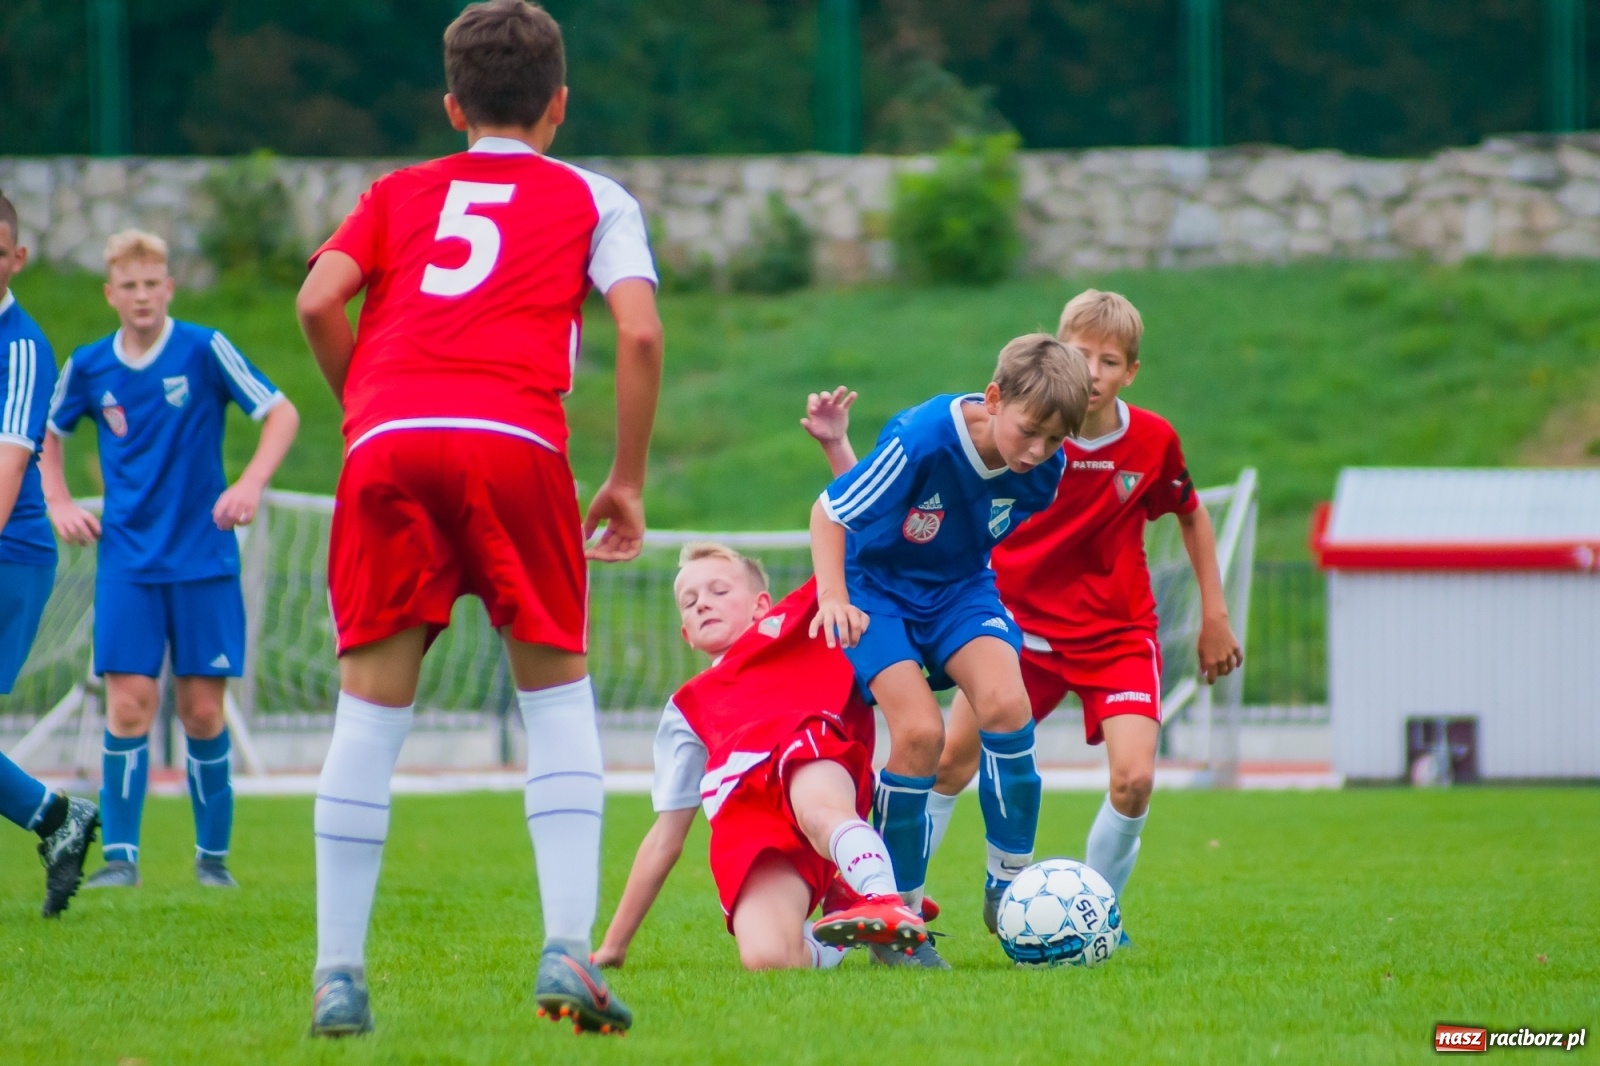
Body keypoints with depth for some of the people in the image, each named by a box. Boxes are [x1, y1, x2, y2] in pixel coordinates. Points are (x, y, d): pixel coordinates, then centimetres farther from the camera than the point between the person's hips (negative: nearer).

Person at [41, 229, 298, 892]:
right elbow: (46, 433, 19)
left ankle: (213, 854, 13)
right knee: (129, 702, -9)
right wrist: (59, 503, 5)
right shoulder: (89, 367, 2)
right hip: (127, 559, 1)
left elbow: (282, 413, -4)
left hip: (204, 558, -1)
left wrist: (251, 484, -17)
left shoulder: (204, 350, -6)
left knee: (202, 708, 0)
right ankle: (121, 854, -5)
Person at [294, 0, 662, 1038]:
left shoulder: (397, 193, 25)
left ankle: (338, 971, 2)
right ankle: (569, 946, -4)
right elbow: (639, 331, 5)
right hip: (515, 441, -1)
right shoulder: (592, 198, 20)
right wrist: (629, 481, 12)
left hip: (387, 438, 2)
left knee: (371, 705, 6)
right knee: (558, 691, 11)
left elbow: (318, 300, 8)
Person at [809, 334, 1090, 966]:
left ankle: (1010, 885, -7)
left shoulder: (1044, 467, -14)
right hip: (877, 586, -4)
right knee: (920, 731, -23)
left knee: (1006, 702, -23)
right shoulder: (922, 440, -31)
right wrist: (833, 597, -26)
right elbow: (829, 512, -18)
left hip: (959, 588, 4)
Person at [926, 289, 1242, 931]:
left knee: (1134, 778, -16)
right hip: (1021, 620, 0)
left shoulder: (1153, 440, -10)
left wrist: (1215, 616, 10)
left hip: (1118, 632, 1)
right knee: (950, 759, -6)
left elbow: (1191, 514, 9)